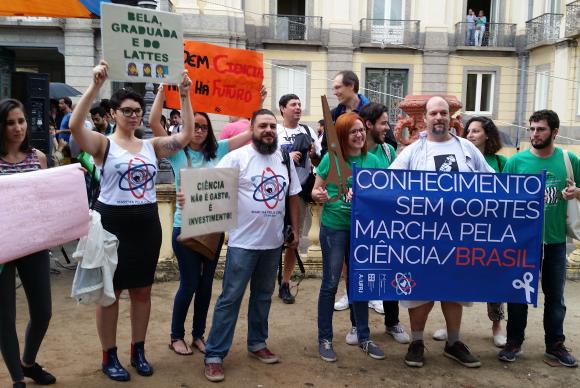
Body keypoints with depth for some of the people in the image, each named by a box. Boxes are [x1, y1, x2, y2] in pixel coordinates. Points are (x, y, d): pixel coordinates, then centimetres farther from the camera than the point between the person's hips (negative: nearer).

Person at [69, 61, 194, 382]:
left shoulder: (151, 146, 7)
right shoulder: (103, 144, -6)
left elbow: (187, 134, 3)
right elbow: (75, 125, -24)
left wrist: (185, 96, -3)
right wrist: (95, 85, -29)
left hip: (147, 223, 5)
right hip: (112, 222, -4)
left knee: (142, 290, 13)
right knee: (110, 291, 6)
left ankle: (138, 351, 28)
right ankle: (109, 356, 21)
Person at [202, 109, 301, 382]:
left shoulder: (285, 159, 7)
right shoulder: (237, 157, -10)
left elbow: (293, 196, 14)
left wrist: (295, 230, 14)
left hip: (273, 242, 5)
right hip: (243, 242, -5)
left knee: (263, 295, 18)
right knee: (230, 298, 0)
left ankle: (257, 343, 34)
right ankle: (214, 354, 9)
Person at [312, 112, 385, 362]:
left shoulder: (372, 160, 1)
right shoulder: (331, 158, -7)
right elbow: (315, 191, -1)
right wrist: (320, 196, -24)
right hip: (334, 226, -3)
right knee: (330, 283, 4)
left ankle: (364, 337, 27)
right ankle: (325, 339, 17)